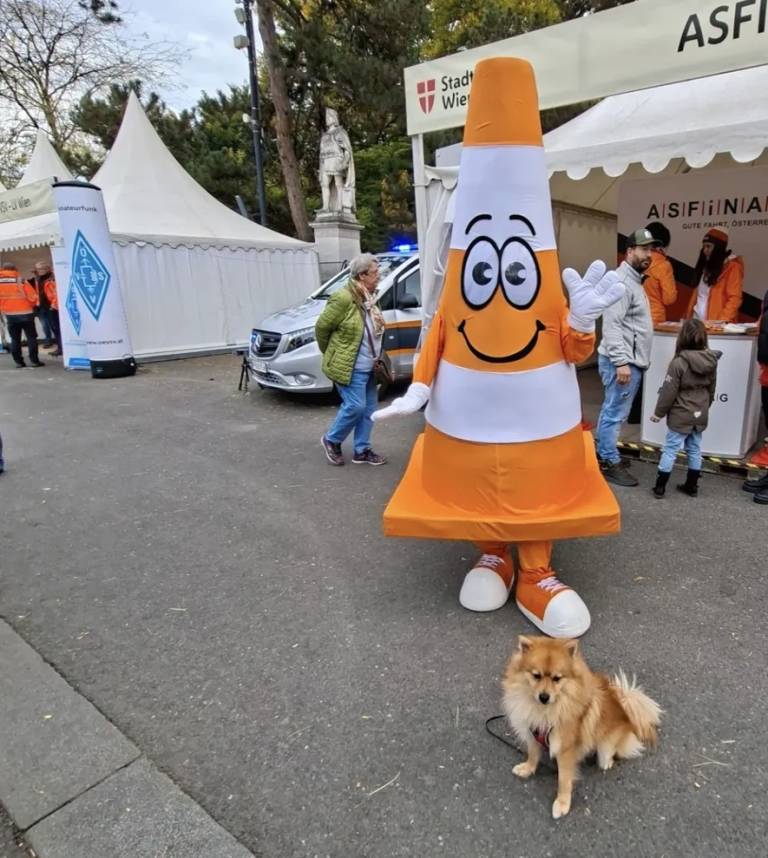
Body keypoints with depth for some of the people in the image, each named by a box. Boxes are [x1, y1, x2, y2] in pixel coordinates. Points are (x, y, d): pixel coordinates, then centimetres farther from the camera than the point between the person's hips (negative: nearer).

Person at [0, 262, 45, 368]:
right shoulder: (21, 281, -11)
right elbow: (33, 297, -9)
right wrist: (30, 306, 11)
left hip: (9, 315, 3)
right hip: (25, 313, -3)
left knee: (15, 339, 11)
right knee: (31, 337, 4)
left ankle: (18, 361, 11)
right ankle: (34, 360, 1)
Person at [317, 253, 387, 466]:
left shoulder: (370, 298, 9)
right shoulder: (343, 298, -19)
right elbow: (321, 327, -11)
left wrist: (378, 360, 17)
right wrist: (331, 354, 2)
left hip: (368, 367, 9)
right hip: (349, 367, -9)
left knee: (369, 407, 10)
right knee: (355, 406, -7)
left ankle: (362, 451, 21)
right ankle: (332, 440, 17)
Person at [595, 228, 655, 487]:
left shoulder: (634, 280, 18)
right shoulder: (621, 281, -15)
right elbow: (612, 325, -23)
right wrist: (622, 362, -27)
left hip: (630, 360, 10)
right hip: (622, 361, -10)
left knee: (612, 412, 16)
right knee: (615, 414, -3)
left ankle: (601, 454, 26)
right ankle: (610, 464, 5)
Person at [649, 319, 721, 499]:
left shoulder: (679, 362, -19)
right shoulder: (711, 362, 1)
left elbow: (668, 392, -15)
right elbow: (711, 390, 13)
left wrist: (659, 412, -4)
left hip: (681, 416, -6)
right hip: (700, 416, 6)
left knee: (670, 450, 0)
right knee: (695, 450, 14)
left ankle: (660, 487, 5)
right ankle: (691, 486, 25)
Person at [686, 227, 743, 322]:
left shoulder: (732, 266, -4)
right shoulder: (706, 266, 17)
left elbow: (735, 299, -11)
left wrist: (722, 321, -21)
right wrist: (688, 317, 7)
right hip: (697, 321, 6)